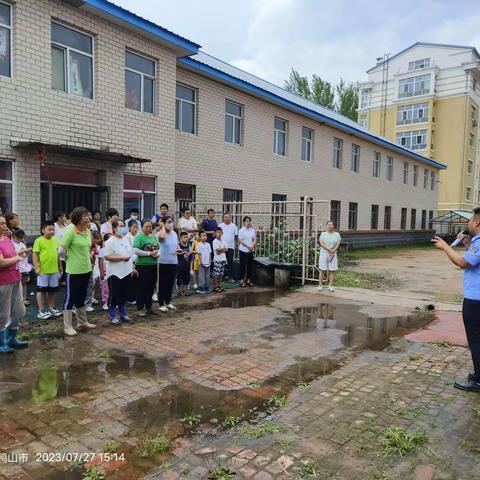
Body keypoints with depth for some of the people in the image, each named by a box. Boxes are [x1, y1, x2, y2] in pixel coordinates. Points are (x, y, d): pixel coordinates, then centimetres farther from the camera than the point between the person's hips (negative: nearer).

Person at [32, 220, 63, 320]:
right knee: (41, 290, 3)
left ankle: (51, 308, 27)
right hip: (43, 270, -6)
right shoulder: (39, 240, -9)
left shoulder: (55, 240, 9)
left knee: (52, 290, 15)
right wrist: (37, 267, -17)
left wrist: (60, 266, 18)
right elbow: (35, 254, -11)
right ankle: (41, 311, 10)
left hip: (54, 270, 6)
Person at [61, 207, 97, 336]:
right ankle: (67, 327, 11)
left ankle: (82, 322, 31)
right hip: (74, 270, -7)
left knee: (81, 297, 18)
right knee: (70, 297, 2)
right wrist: (70, 259, -2)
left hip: (86, 269, 7)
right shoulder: (70, 232, -16)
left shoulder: (88, 231, 7)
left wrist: (87, 259, 12)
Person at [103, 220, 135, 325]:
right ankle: (113, 317, 10)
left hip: (126, 272, 7)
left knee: (124, 295, 15)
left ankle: (123, 314, 26)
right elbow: (107, 256, -20)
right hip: (115, 274, -7)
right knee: (114, 296, 1)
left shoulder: (126, 240, 12)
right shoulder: (111, 241, -12)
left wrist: (132, 268, 16)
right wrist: (122, 258, -22)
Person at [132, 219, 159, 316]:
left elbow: (158, 249, 22)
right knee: (142, 288, 0)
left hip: (153, 265, 7)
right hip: (142, 265, -7)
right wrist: (149, 253, -18)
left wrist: (157, 253, -1)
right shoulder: (139, 237, -8)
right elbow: (135, 251, -19)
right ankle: (140, 308, 10)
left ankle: (148, 307, 27)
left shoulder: (154, 237, 12)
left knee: (151, 287, 13)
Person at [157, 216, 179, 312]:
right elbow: (162, 236, -38)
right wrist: (162, 226, -20)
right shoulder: (161, 233, -12)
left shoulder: (174, 233, 8)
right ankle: (161, 304, 11)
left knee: (171, 283, 15)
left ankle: (168, 302, 28)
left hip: (173, 262, 6)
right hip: (163, 262, -6)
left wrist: (178, 249, -3)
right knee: (163, 283, 1)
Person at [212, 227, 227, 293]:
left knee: (221, 274, 12)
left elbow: (226, 249, 5)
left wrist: (220, 249, -10)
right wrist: (223, 249, -8)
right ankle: (215, 287, 5)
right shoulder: (215, 241, -10)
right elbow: (217, 251, -17)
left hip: (223, 259, 7)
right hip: (217, 260, -7)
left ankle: (219, 286, 20)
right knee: (216, 274, -3)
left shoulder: (223, 241, 11)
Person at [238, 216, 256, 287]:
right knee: (243, 265, 1)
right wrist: (248, 246, -19)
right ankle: (242, 280, 8)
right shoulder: (241, 230, -5)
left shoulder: (253, 230, 8)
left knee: (250, 265, 8)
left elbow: (255, 239, 9)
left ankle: (248, 280, 18)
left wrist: (252, 245, -11)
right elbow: (240, 240, -11)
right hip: (243, 250, -5)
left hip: (251, 251, 5)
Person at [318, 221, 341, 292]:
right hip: (324, 253, -1)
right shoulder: (323, 234, 5)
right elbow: (321, 243, -7)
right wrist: (329, 249, -17)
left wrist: (333, 251, -16)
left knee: (332, 270, -2)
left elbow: (338, 245, 1)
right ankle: (320, 285, 4)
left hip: (333, 254, 1)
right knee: (322, 270, -2)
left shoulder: (337, 234, 8)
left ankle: (330, 286, 5)